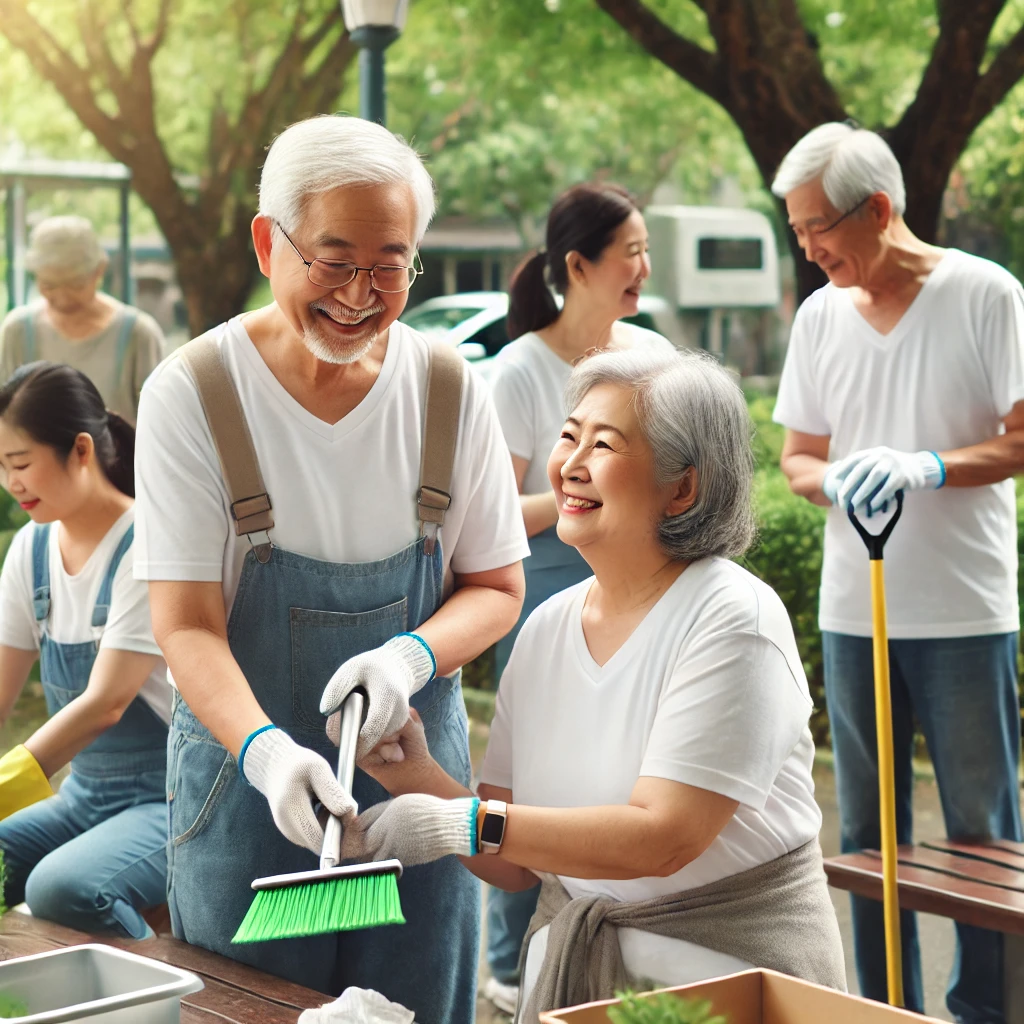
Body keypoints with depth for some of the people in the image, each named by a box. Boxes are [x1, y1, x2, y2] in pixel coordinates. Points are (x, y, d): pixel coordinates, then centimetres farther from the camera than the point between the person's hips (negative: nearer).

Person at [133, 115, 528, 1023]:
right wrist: (264, 749, -30)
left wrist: (412, 655, -16)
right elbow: (188, 625, -13)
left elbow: (497, 588, 6)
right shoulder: (191, 395, -10)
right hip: (246, 781, -2)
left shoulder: (450, 393, -2)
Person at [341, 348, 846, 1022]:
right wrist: (419, 776, -11)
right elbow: (516, 867, 6)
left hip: (729, 968, -5)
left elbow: (663, 838, -21)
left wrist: (461, 825, -24)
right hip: (569, 965, 6)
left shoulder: (734, 619, -14)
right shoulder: (547, 627, 5)